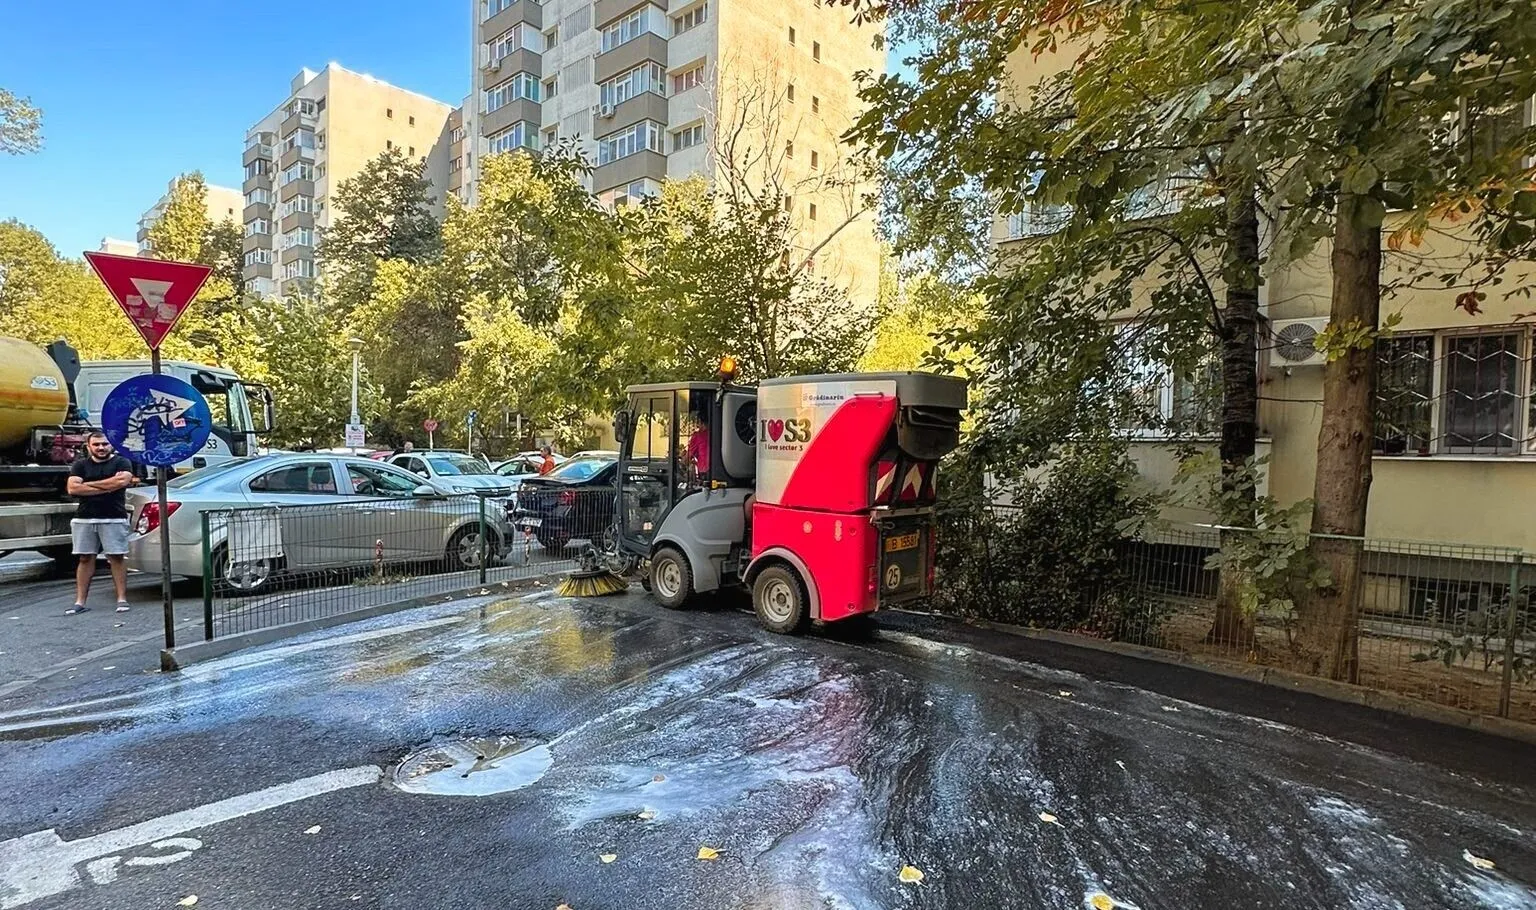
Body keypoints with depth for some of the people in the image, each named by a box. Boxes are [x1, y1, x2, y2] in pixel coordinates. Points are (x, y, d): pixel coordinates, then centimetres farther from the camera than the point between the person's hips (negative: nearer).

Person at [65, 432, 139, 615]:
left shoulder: (121, 462, 5)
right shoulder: (80, 465, 13)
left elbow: (123, 480, -13)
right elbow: (72, 489, -1)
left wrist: (88, 484, -4)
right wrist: (108, 486, -8)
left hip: (114, 519, -3)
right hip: (84, 519, 3)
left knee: (116, 558, -2)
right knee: (85, 559, 5)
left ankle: (122, 599, -1)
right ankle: (80, 602, 9)